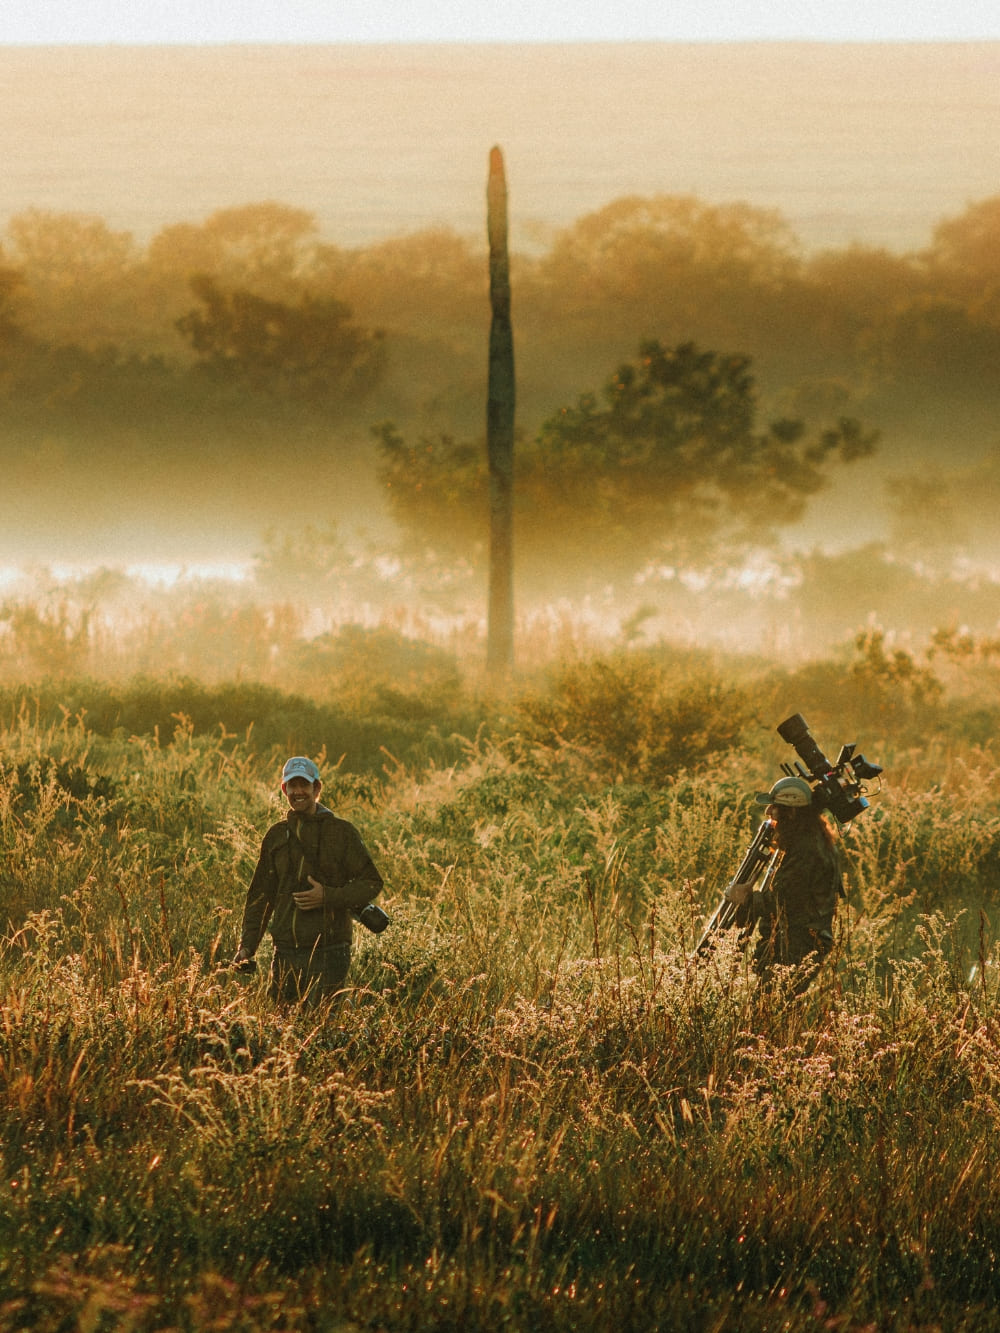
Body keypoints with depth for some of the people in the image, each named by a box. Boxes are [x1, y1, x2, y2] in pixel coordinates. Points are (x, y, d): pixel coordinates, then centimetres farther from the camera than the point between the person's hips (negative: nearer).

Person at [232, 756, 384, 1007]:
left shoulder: (342, 832, 1)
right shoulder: (276, 836, 13)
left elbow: (371, 883, 0)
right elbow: (260, 896, 16)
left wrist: (328, 897, -15)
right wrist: (246, 946, 6)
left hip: (328, 954, -4)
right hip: (286, 954, 4)